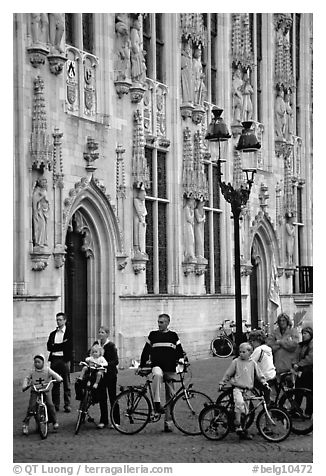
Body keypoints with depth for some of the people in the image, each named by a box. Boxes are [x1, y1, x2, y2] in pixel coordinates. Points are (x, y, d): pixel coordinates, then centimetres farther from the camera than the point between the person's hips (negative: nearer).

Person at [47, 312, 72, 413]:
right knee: (55, 383, 5)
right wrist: (62, 345, -7)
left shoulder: (69, 332, 3)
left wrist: (56, 346, -5)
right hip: (54, 359, 4)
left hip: (64, 360, -4)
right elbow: (49, 347, 6)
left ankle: (67, 405, 3)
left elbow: (69, 346, -9)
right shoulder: (53, 334, 17)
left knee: (66, 384, -1)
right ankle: (55, 404, 10)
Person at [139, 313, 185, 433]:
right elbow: (146, 351, 14)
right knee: (157, 375, -39)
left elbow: (180, 351, 13)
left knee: (170, 396, 2)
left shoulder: (173, 336, 10)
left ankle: (168, 422, 8)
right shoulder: (153, 335, 9)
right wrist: (141, 366, 12)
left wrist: (181, 359, -6)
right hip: (157, 366, -2)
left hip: (170, 369, 2)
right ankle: (157, 403, -38)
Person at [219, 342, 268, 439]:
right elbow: (228, 374, 9)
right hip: (237, 388, -4)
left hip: (248, 389, 4)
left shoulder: (252, 363, 9)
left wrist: (263, 381, 7)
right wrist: (221, 383, 8)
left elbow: (259, 374, 19)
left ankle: (243, 431, 14)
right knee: (239, 403, -30)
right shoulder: (236, 362, 2)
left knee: (245, 411, 4)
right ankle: (238, 426, -27)